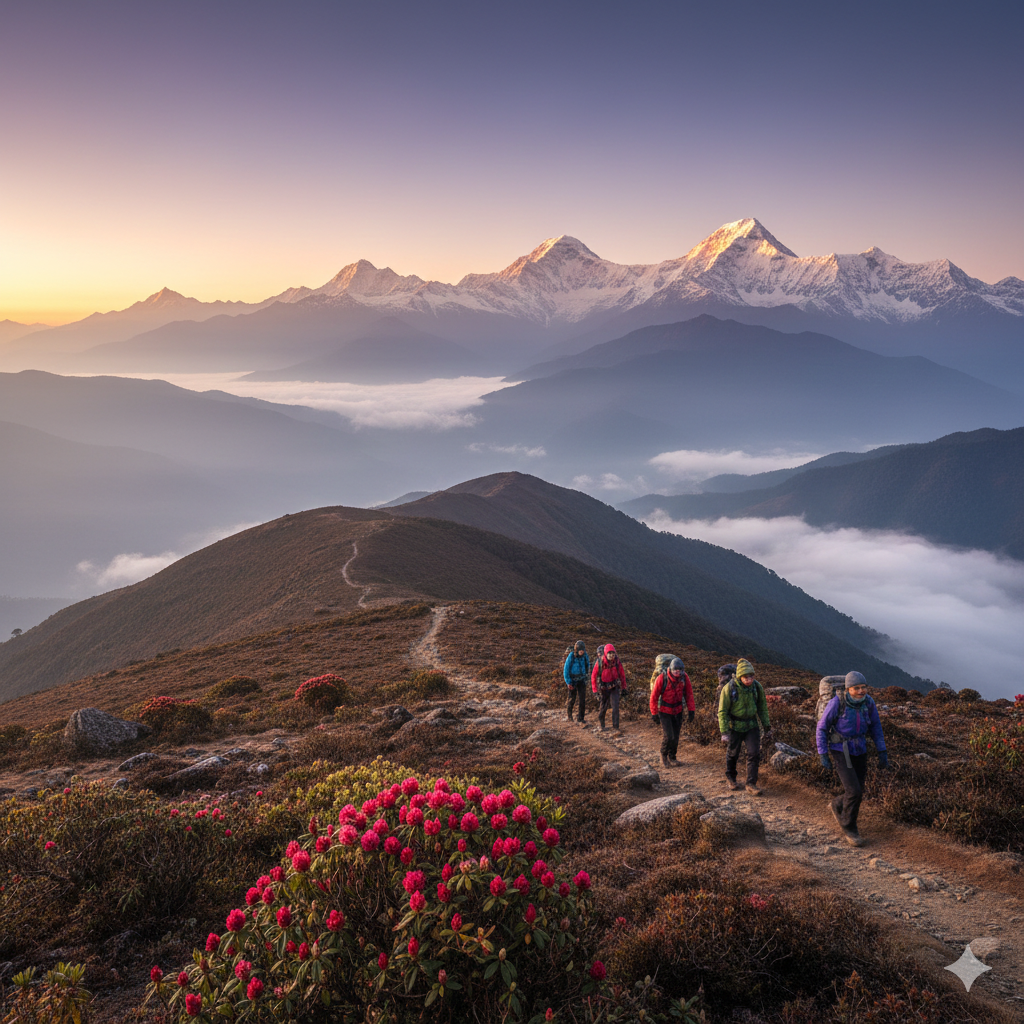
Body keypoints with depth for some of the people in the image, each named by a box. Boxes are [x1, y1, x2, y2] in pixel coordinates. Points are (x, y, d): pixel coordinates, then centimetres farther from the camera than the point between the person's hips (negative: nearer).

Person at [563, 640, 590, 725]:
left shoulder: (585, 656, -7)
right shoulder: (571, 657, -17)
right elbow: (566, 670, -10)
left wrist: (587, 676, 20)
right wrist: (568, 682, -13)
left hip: (582, 680, 3)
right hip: (573, 680, -3)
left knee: (583, 699, -5)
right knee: (572, 699, 5)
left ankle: (580, 718, 2)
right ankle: (568, 712, 34)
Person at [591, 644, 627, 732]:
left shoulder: (617, 662, -12)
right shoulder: (599, 662, -18)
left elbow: (622, 674, 3)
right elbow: (593, 676, -10)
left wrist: (623, 687, 7)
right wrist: (595, 689, -9)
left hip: (614, 687, 1)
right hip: (603, 687, -1)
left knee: (615, 706, -9)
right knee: (603, 706, 9)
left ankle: (615, 726, 0)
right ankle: (601, 724, 35)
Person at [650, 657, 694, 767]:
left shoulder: (684, 677, -14)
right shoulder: (662, 679, -24)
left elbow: (689, 694, -1)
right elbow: (654, 696, -13)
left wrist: (691, 710, -3)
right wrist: (654, 713, -7)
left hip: (678, 711, 4)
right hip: (665, 711, -4)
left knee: (675, 737, 8)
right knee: (668, 736, -10)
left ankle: (672, 757, 28)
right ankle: (663, 756, 15)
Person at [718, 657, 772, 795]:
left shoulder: (757, 687, -9)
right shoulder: (729, 688, -20)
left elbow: (762, 708, 5)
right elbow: (722, 711, -13)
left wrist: (767, 727, 6)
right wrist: (724, 732, -17)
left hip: (752, 725, 2)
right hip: (735, 726, -2)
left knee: (754, 753, -7)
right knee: (732, 754, 12)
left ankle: (751, 784, 4)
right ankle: (731, 778, 37)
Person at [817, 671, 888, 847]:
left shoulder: (868, 702, -8)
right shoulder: (837, 702, -21)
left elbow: (875, 727, 4)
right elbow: (822, 727, -11)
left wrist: (883, 752, -2)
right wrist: (823, 755, -14)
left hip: (860, 751, 5)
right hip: (841, 752, -5)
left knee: (857, 792, 12)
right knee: (854, 791, -13)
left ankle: (837, 806, 44)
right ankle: (848, 827, 10)